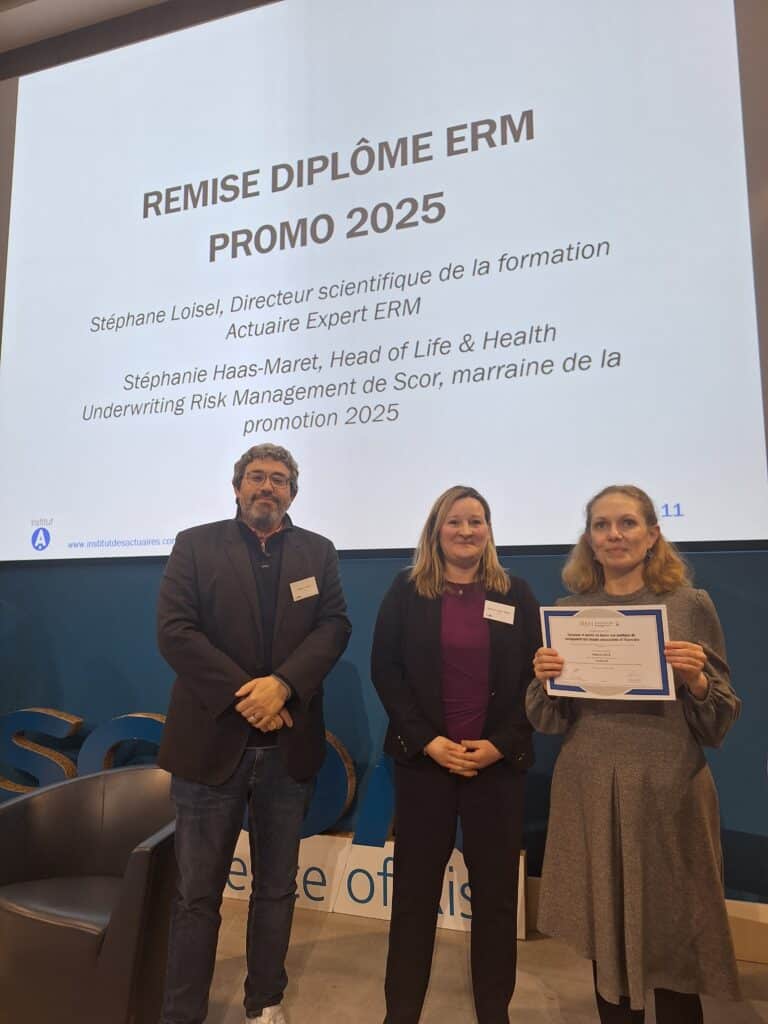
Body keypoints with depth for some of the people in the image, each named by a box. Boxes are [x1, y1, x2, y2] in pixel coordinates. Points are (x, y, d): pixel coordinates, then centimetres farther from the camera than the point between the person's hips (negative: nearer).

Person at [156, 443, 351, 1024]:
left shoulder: (318, 552, 7)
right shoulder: (196, 545, 1)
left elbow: (335, 626, -3)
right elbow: (174, 631, -9)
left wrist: (282, 684, -18)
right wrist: (243, 694, -15)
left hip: (289, 744, 3)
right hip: (211, 740, -2)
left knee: (277, 887, 16)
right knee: (198, 893, 9)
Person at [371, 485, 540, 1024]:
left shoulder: (517, 594, 4)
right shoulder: (407, 591, 1)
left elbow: (536, 676, 2)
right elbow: (386, 670, -3)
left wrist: (500, 744, -9)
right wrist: (427, 740, -12)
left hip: (498, 761, 1)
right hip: (423, 758, -1)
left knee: (496, 892, 11)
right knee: (415, 890, 9)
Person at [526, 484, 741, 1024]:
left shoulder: (691, 605, -2)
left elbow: (720, 723, 0)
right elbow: (550, 721, 6)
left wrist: (697, 680, -19)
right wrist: (545, 679, -14)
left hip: (669, 792, -2)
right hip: (590, 791, 2)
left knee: (673, 941, 10)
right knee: (606, 939, 15)